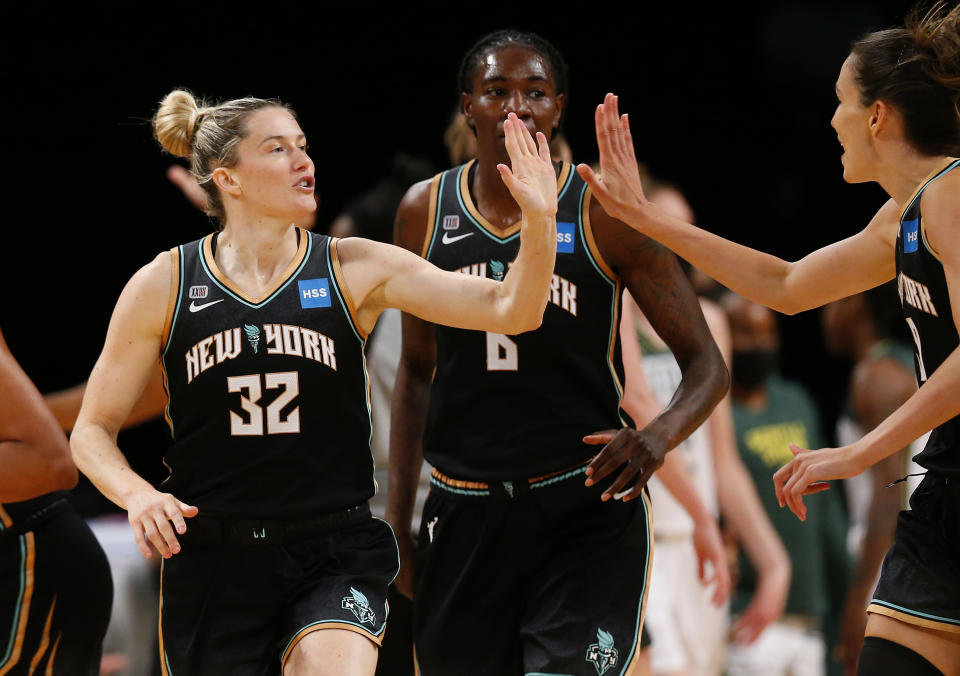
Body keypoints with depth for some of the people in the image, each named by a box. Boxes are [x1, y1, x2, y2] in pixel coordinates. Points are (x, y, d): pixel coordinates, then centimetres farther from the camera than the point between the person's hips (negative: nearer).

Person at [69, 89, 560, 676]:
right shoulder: (163, 286, 0)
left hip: (333, 560, -1)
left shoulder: (355, 270, 1)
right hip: (212, 561, 1)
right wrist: (137, 494, -15)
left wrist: (538, 219, -22)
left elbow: (511, 310, -5)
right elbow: (92, 430, 5)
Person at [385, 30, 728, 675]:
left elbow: (707, 366, -2)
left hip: (586, 507, -3)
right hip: (463, 514, 4)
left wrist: (660, 434, -23)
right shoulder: (426, 212, 5)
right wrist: (398, 518, 12)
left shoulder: (605, 213, -5)